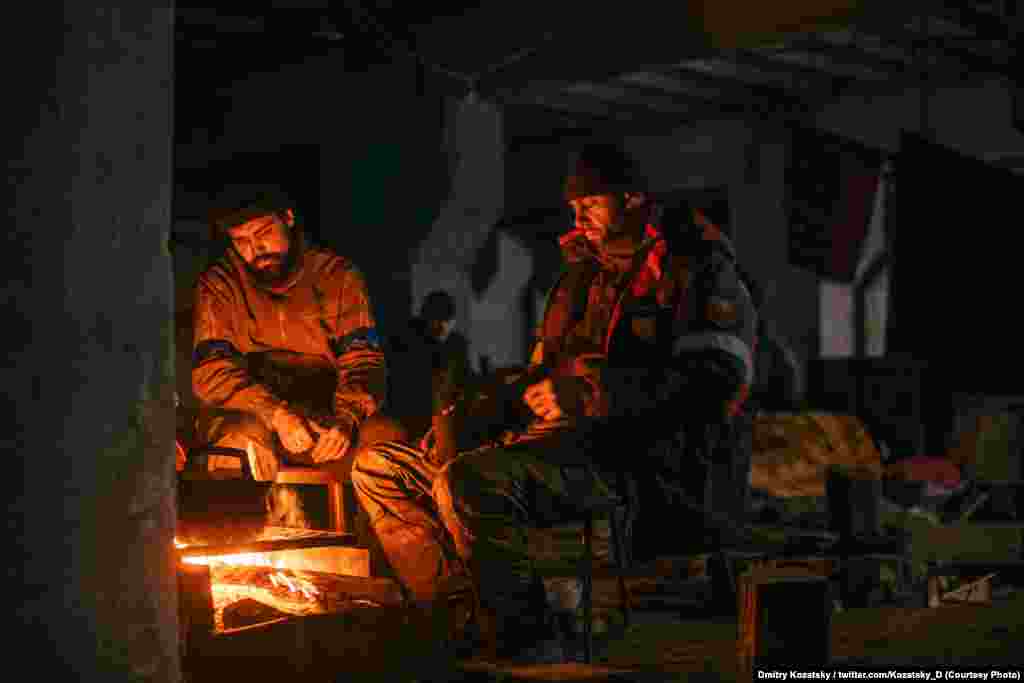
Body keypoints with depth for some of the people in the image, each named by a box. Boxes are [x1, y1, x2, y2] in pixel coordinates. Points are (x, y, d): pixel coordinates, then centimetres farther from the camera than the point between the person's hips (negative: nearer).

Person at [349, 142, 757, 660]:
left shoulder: (696, 268, 2)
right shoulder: (580, 278, 26)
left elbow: (719, 379, -13)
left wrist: (589, 393, -20)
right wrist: (473, 414, 8)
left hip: (626, 453, -9)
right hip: (546, 440, 9)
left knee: (467, 480, -34)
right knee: (378, 465, 2)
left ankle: (530, 644, -22)